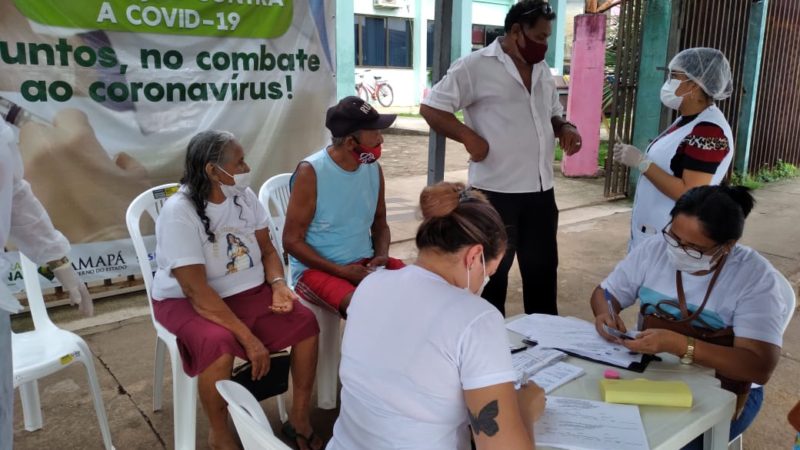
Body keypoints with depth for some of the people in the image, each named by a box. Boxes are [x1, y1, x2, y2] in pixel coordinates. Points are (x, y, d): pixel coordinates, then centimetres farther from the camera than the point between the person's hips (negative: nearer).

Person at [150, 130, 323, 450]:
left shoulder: (244, 196, -3)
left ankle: (299, 418, 2)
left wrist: (278, 285, -16)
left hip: (248, 291, 6)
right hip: (187, 301, -5)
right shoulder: (179, 212, -23)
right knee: (219, 344, -36)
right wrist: (249, 339, -29)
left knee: (305, 322, -16)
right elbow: (197, 291, -27)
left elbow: (267, 251, 6)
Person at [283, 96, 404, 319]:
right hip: (316, 269, -6)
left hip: (365, 264, 6)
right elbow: (292, 240, -12)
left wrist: (382, 255, -6)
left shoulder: (373, 168, 2)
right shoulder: (311, 173, -16)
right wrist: (341, 271, -20)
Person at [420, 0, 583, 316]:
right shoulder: (476, 65, -9)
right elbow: (431, 108, -9)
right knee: (493, 273, 8)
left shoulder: (542, 70, 14)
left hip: (541, 191, 7)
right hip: (496, 192, -7)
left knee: (543, 269, 17)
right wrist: (468, 136, -21)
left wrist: (565, 128, 3)